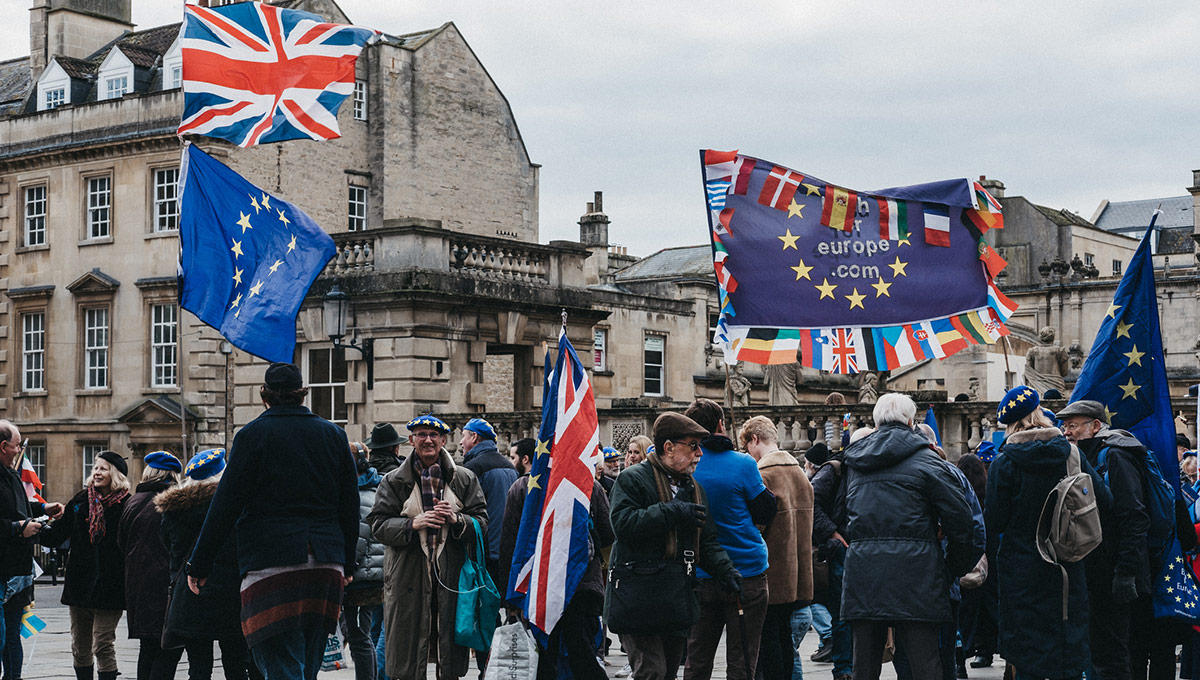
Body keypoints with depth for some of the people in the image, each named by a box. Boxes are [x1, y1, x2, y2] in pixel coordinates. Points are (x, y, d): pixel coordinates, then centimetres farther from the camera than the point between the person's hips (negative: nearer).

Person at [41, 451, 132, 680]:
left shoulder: (126, 505, -6)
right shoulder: (80, 501, 9)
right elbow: (57, 535, 8)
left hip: (109, 588, -5)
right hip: (80, 584, 5)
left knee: (103, 646, -5)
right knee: (80, 648, 12)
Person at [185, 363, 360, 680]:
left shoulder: (252, 434, -2)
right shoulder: (333, 435, 11)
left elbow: (226, 506, -5)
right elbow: (350, 506, 13)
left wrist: (199, 564, 1)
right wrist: (346, 564, 22)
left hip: (271, 562, -5)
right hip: (326, 566, 5)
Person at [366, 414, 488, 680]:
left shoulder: (464, 479, 9)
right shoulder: (394, 481, 7)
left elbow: (481, 523, 6)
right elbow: (378, 525, 0)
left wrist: (457, 520, -13)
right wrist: (412, 524, -15)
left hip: (451, 576, 1)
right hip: (409, 576, -1)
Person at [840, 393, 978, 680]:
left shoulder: (854, 462, 15)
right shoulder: (924, 460, -1)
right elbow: (959, 518, -5)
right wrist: (956, 567, 6)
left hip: (862, 571, 4)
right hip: (913, 570, -4)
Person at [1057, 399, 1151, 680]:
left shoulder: (1115, 457, -10)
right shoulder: (1088, 459, 18)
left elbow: (1134, 518, -19)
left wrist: (1125, 572, -23)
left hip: (1112, 579, -9)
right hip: (1094, 576, 9)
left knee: (1110, 657, -6)